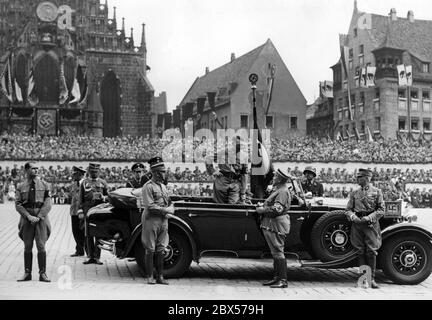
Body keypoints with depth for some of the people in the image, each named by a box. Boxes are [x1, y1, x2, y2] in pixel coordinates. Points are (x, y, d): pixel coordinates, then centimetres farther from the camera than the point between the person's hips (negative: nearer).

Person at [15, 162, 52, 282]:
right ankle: (27, 273, 14)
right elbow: (18, 204, 2)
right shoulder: (21, 187, 8)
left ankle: (42, 274, 2)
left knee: (41, 246, -4)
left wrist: (39, 217, -12)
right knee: (27, 247, 6)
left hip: (41, 217, -1)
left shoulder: (44, 185, 6)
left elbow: (48, 203, -1)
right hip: (26, 218, 1)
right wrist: (28, 216, -12)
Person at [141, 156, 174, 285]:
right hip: (151, 220, -7)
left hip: (164, 220, 7)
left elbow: (170, 203, 19)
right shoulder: (148, 186, -9)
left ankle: (160, 276, 12)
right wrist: (165, 209, -12)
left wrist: (170, 209, -3)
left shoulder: (163, 186, 16)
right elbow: (149, 206, -17)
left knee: (160, 250, 8)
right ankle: (150, 277, 6)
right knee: (150, 250, 0)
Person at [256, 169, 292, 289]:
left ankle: (283, 280, -7)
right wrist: (262, 206, 11)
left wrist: (263, 209, -13)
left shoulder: (283, 191, -13)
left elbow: (277, 209, -23)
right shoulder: (278, 190, 20)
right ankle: (277, 277, 19)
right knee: (275, 252, 13)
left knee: (278, 252, -9)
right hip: (271, 225, 11)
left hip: (277, 225, -11)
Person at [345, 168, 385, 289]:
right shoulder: (354, 193, 14)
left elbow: (381, 210, 0)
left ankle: (372, 279, 0)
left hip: (371, 223, -3)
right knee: (360, 251, 2)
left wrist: (369, 217, -13)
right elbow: (348, 209, 14)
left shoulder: (377, 192, 5)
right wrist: (352, 216, -7)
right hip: (357, 224, 3)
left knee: (371, 251, -6)